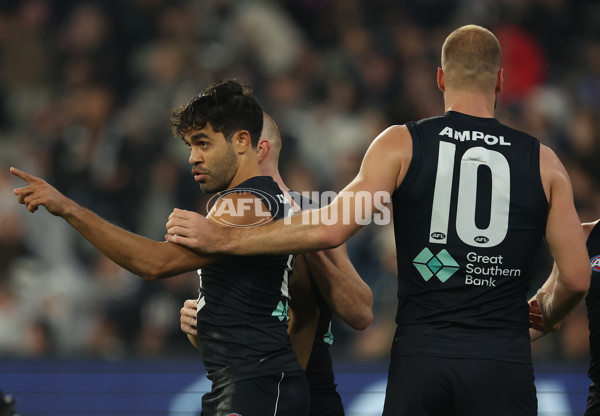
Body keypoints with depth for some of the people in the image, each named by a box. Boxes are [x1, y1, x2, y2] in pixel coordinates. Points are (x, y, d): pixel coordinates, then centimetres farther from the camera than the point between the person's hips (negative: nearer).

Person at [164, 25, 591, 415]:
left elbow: (331, 229, -9)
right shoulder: (544, 163, 5)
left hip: (421, 353, 0)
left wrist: (222, 238, 0)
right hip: (504, 359, 0)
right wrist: (546, 317, 27)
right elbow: (576, 278, 4)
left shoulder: (402, 145, 1)